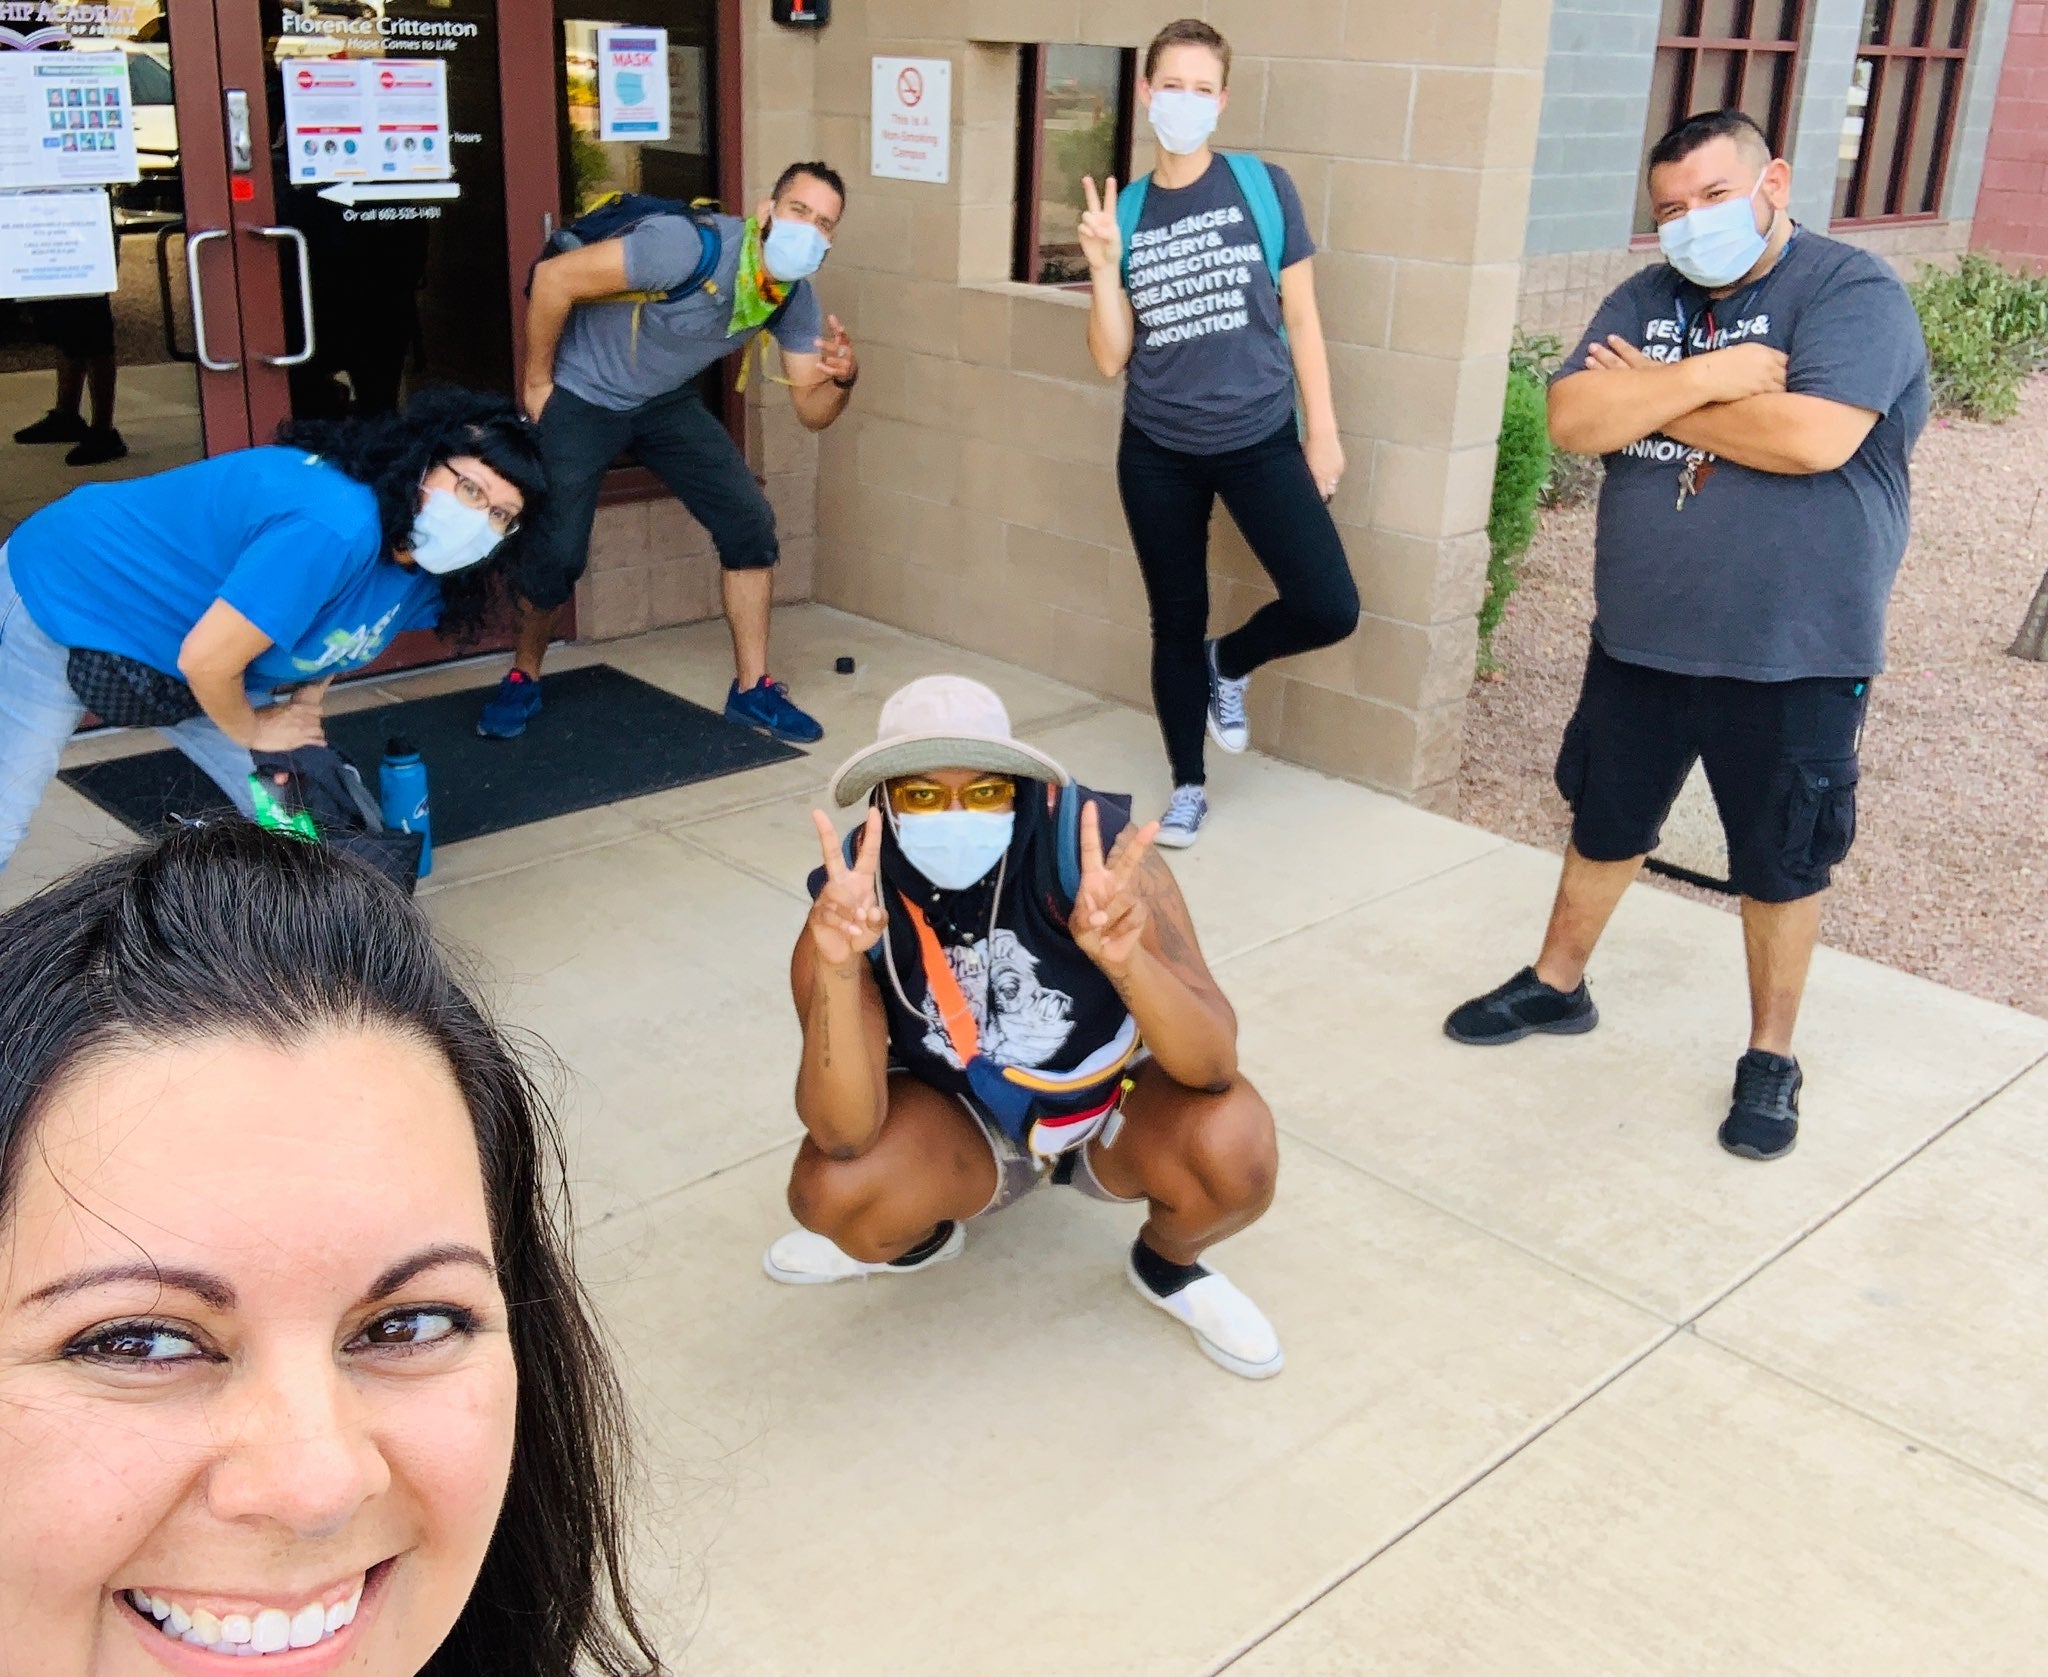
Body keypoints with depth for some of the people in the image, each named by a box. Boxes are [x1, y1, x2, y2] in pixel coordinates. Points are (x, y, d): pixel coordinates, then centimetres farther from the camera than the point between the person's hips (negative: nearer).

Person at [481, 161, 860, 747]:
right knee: (557, 552, -9)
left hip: (668, 401, 6)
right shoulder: (693, 247, -33)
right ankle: (522, 677, 21)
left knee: (750, 523, -5)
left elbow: (813, 412, -5)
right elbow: (553, 277, -29)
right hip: (581, 396, -6)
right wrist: (537, 384, -19)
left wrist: (843, 376, -29)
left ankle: (752, 689, 8)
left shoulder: (794, 299, -11)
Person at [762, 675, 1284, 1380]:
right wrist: (838, 967, -48)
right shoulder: (852, 894, -24)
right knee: (830, 1191, -26)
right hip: (964, 1122, 1)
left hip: (1117, 1104, -1)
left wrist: (1126, 958, -52)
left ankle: (1167, 1268, 7)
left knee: (1232, 1150, -31)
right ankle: (919, 1237, 13)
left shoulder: (1088, 845, -30)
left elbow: (1215, 1067, -32)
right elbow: (845, 1135, -31)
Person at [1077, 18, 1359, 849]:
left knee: (1329, 608, -13)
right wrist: (1102, 265, -14)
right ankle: (1187, 785, 27)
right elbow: (1111, 359, -1)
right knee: (1176, 622, 10)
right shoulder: (1124, 211, 1)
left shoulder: (1264, 187, -2)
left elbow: (1300, 317, 2)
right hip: (1158, 451, 1)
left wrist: (1322, 429, 0)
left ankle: (1228, 664, 19)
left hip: (1260, 439, -1)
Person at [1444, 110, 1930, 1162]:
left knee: (1781, 864, 10)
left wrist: (1656, 395, -15)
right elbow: (1574, 421, -8)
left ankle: (1771, 1055, 27)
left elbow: (1814, 438, -27)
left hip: (1793, 657, -5)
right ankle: (1557, 984, 40)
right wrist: (1713, 376, -19)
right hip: (1641, 638, 5)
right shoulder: (1646, 300, 5)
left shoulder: (1853, 291, -11)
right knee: (1604, 825, 19)